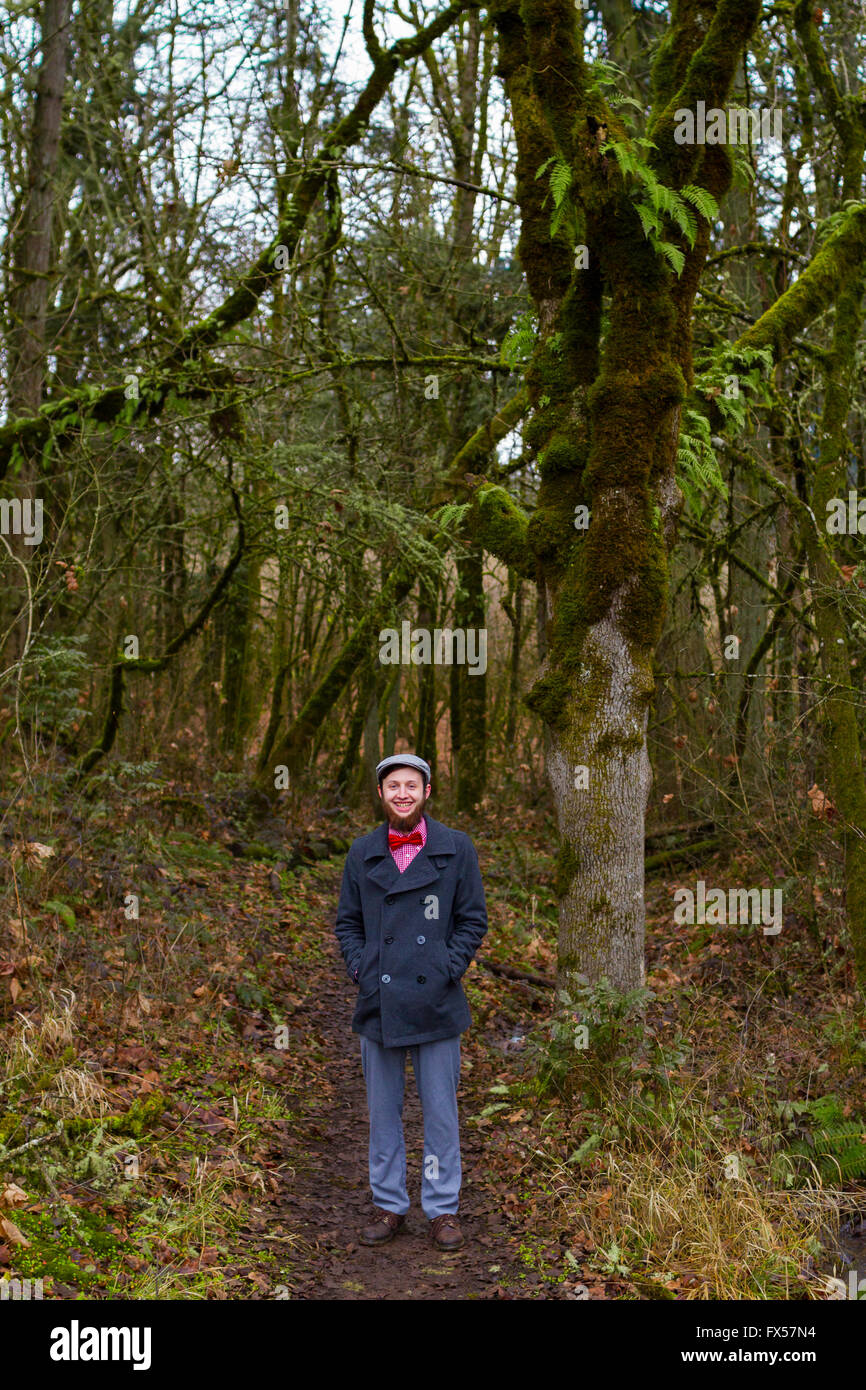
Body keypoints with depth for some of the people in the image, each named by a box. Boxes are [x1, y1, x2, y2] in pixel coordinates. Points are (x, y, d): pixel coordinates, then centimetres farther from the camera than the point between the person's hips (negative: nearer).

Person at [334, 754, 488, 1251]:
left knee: (441, 1112, 6)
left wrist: (446, 972, -8)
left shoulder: (457, 848, 1)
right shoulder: (362, 852, 7)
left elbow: (473, 920, 1)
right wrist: (360, 968, -2)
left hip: (435, 1003, -2)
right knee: (383, 1112, 12)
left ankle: (443, 1208, 20)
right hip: (378, 1003, 2)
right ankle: (389, 1205, 25)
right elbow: (348, 923, 12)